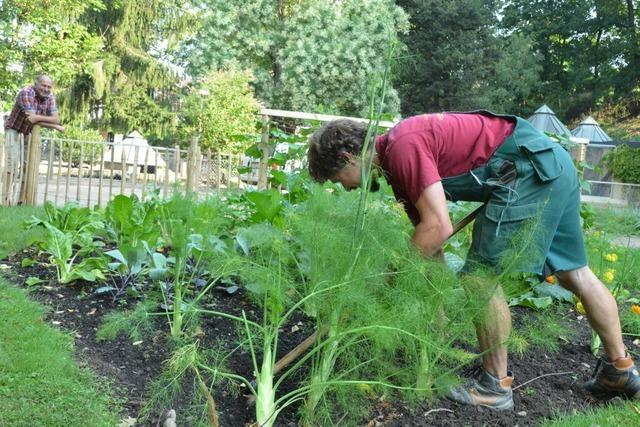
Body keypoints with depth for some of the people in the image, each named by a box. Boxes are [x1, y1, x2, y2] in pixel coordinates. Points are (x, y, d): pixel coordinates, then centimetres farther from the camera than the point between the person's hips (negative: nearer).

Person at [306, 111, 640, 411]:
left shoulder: (402, 147, -18)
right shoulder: (397, 164, 13)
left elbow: (438, 228, -23)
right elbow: (429, 235, 16)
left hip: (530, 169, -11)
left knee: (481, 276, -4)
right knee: (573, 272, 18)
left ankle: (496, 385, 11)